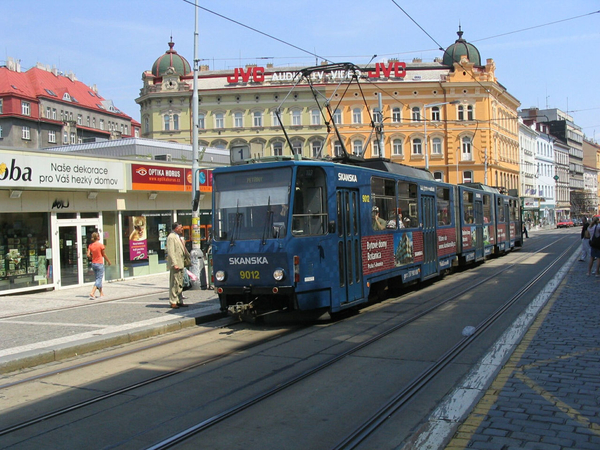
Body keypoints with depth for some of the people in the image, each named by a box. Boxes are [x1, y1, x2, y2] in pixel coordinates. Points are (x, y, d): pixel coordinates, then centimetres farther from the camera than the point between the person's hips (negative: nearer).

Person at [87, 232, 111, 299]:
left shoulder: (90, 245, 2)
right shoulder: (100, 244, -12)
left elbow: (88, 255, -5)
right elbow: (104, 255, -4)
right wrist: (108, 261, 10)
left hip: (93, 264, 6)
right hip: (99, 263, -6)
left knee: (98, 278, 17)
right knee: (99, 279, -4)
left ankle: (101, 293, 27)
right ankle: (92, 293, -19)